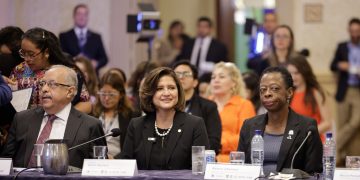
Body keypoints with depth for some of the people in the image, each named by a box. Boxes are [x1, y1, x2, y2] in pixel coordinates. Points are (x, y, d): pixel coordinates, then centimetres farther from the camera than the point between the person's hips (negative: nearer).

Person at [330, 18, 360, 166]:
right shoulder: (342, 47, 7)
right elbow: (332, 66, 6)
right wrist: (339, 65, -16)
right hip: (344, 91, 1)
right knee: (342, 124, 4)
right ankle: (341, 155, 10)